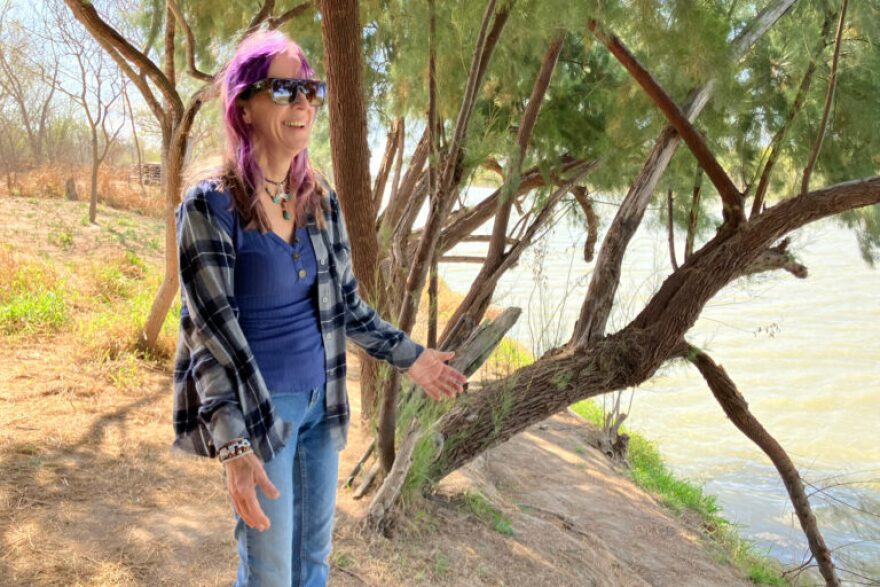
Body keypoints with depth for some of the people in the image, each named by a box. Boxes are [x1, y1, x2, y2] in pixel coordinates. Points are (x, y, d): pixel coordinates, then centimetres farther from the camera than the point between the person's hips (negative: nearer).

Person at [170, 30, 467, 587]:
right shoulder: (211, 205, -15)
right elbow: (212, 328, -20)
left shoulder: (322, 200, 3)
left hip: (321, 399, 6)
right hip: (258, 408, -5)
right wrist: (234, 446, -28)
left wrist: (409, 356, 13)